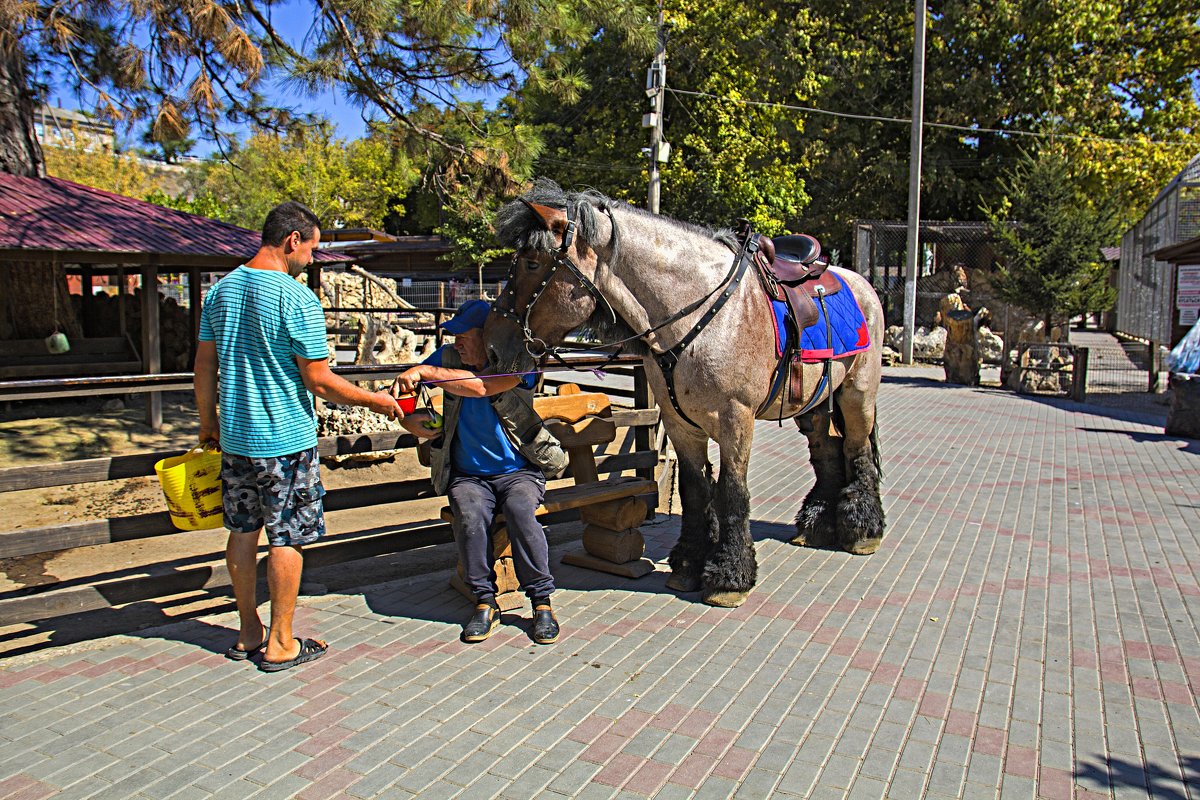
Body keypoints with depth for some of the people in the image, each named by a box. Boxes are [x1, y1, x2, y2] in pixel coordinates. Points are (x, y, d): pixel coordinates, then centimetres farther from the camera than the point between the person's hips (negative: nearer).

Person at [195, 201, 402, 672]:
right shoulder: (297, 298, -16)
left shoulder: (221, 290, 6)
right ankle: (280, 644, 14)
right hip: (286, 440, -7)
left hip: (234, 438, 7)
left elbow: (204, 365, 12)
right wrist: (374, 400, -4)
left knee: (243, 531, 15)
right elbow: (319, 381, -16)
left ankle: (248, 633, 27)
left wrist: (208, 422, 23)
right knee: (286, 539, 4)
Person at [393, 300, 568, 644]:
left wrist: (424, 371, -26)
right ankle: (485, 603, -13)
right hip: (468, 476, 3)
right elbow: (400, 394, 9)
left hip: (518, 471, -2)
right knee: (469, 516, -29)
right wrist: (411, 420, -14)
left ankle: (542, 602, -18)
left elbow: (480, 387, -28)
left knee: (520, 511, -32)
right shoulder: (448, 358, 3)